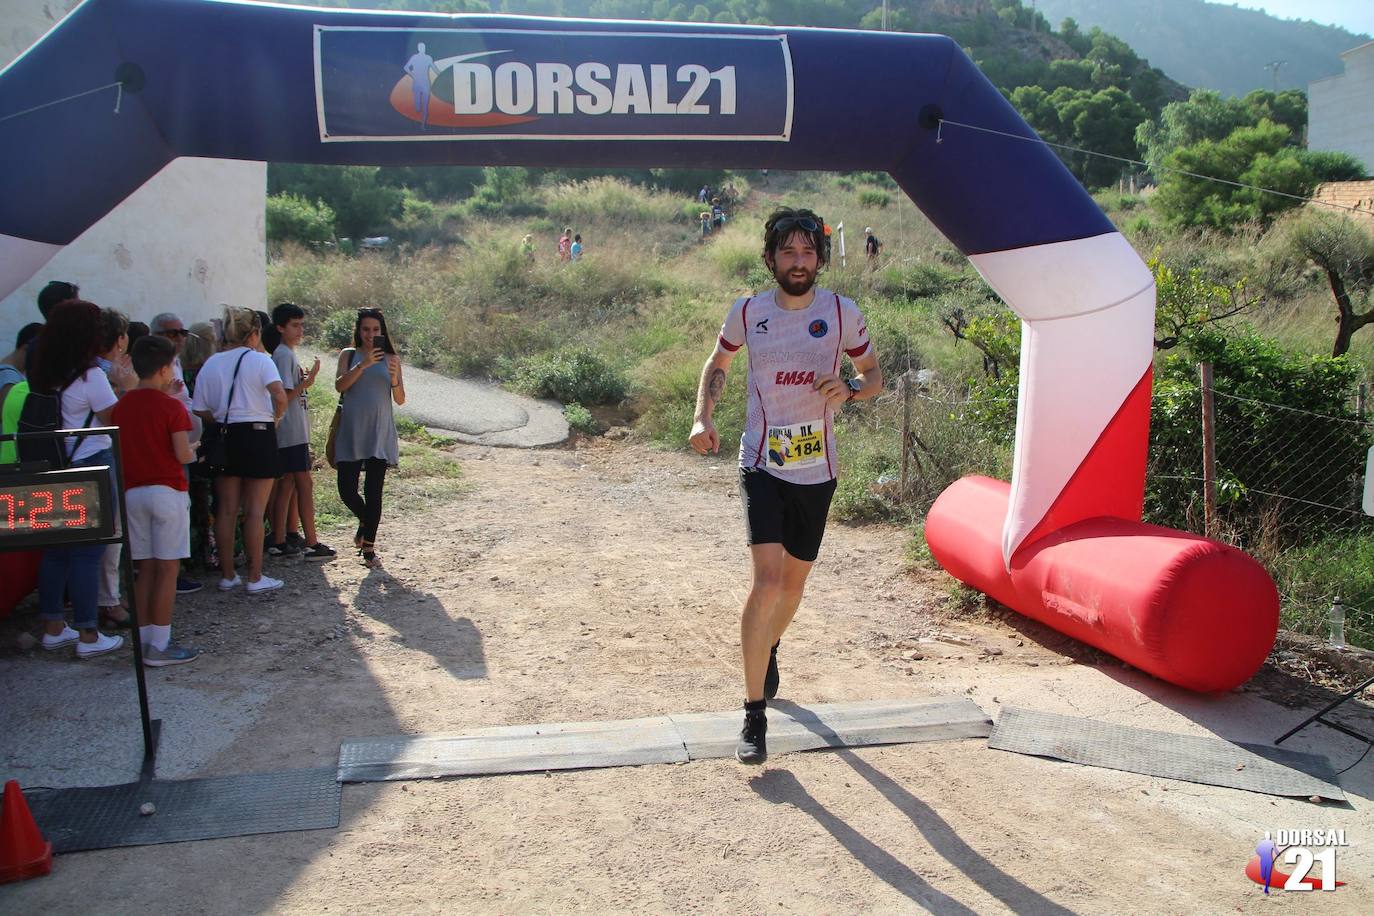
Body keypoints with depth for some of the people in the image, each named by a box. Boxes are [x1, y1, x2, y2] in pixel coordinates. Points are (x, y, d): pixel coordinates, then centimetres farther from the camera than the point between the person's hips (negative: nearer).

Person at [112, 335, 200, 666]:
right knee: (167, 568, -1)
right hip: (167, 492, -6)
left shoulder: (121, 406, 7)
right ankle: (159, 647, 0)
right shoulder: (171, 406, -10)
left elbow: (120, 449, 11)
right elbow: (183, 455, -15)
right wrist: (193, 448, 7)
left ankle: (144, 640, 16)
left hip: (133, 492, 6)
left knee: (145, 568, 12)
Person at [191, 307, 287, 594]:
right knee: (254, 510, 1)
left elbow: (201, 410, 3)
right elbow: (280, 397, -22)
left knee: (226, 510, 10)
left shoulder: (211, 364, 6)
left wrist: (224, 420, 16)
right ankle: (255, 578, 5)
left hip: (225, 438, 4)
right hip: (258, 434, -4)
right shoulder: (260, 359, -7)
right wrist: (275, 417, -4)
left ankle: (227, 575, 17)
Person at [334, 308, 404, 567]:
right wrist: (362, 365, -19)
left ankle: (368, 546, 11)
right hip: (351, 432, 0)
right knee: (347, 489, -4)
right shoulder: (348, 355, 8)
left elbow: (400, 400, 6)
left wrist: (394, 379, -13)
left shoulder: (391, 359, 9)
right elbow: (339, 385, -8)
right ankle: (365, 521, 28)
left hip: (379, 432, 0)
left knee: (373, 492, 0)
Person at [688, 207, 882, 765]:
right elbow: (718, 364, 16)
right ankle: (754, 715, -7)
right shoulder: (747, 312, -1)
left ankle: (768, 649, 49)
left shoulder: (841, 313, -2)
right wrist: (703, 418, 0)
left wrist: (850, 389, -15)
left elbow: (873, 374, 8)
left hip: (816, 468, 2)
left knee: (795, 579, 16)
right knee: (767, 580, -17)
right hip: (762, 464, -2)